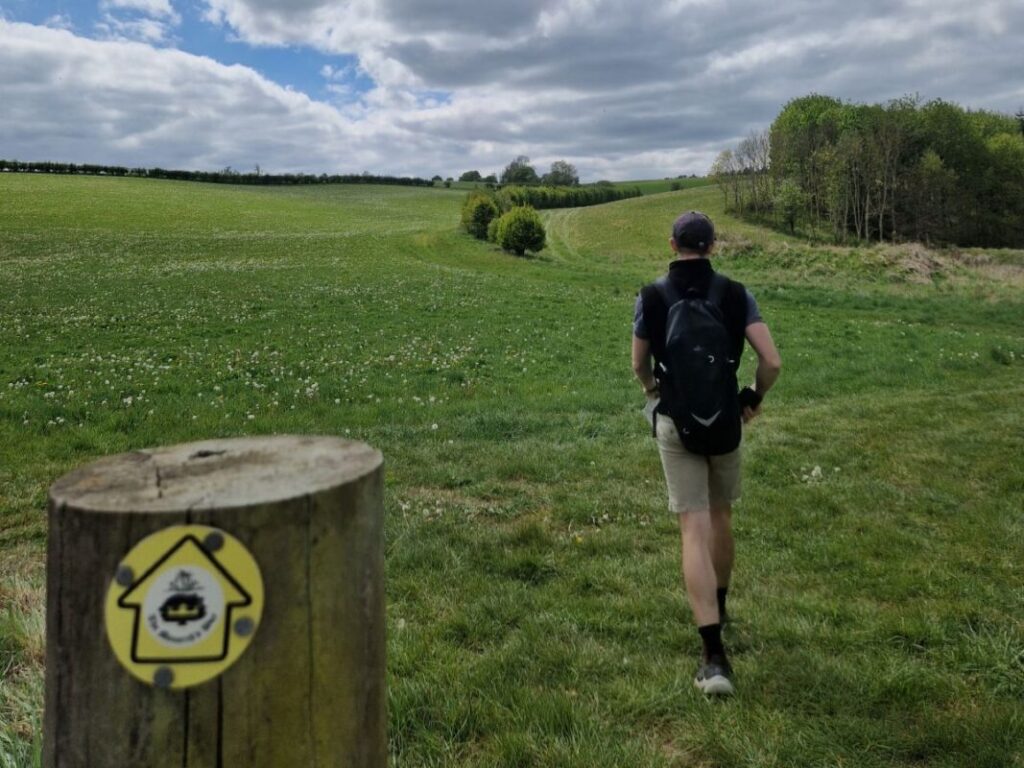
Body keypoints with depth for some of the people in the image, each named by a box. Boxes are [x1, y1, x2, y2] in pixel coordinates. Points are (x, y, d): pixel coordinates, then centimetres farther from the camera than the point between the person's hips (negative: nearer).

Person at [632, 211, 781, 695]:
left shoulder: (651, 297, -5)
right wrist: (755, 398, 10)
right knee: (720, 516, 22)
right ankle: (717, 608, 43)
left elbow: (639, 365, 7)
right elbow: (771, 361, -10)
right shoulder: (736, 295, -4)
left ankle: (714, 655, -8)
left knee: (694, 530, -3)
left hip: (675, 422, -2)